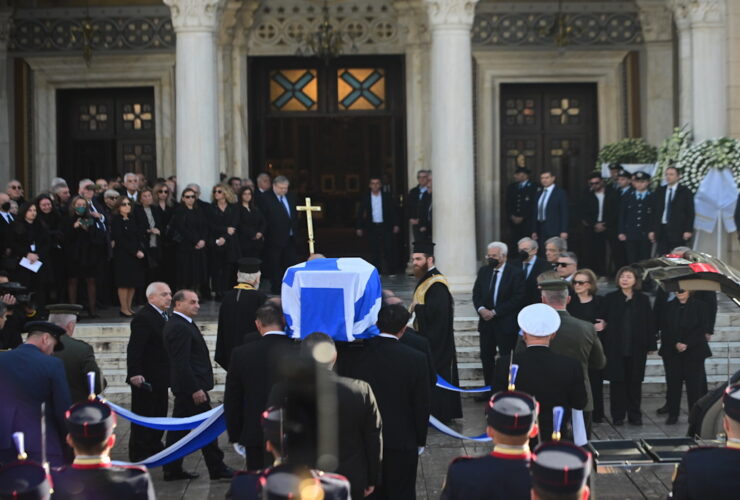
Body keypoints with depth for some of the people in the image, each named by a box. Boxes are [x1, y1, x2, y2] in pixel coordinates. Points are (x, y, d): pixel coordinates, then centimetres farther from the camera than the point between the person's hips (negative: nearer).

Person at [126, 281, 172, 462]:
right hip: (145, 378, -10)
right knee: (143, 415, 0)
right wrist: (134, 373, -32)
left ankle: (154, 447, 30)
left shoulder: (164, 317, 12)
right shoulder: (143, 318, -19)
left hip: (160, 378, 10)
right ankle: (138, 453, 8)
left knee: (159, 414, 17)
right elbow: (134, 348, -24)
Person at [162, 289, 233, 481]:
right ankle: (217, 468, 4)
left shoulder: (182, 325, 15)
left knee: (179, 428, 11)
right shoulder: (179, 328, -18)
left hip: (185, 388, 10)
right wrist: (195, 389, -23)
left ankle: (172, 470, 16)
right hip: (191, 386, -10)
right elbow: (182, 362, -23)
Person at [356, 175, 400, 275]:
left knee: (389, 249, -4)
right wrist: (359, 227, 0)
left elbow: (392, 211, 3)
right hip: (372, 227, 1)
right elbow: (360, 213, 5)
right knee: (375, 251, 3)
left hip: (385, 226, -1)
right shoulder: (365, 198, 4)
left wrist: (395, 225, -3)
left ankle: (391, 271, 3)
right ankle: (377, 272, 10)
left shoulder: (387, 196, 2)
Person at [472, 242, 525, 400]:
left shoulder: (515, 273, -8)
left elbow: (517, 298, -13)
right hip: (486, 321, 5)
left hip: (505, 322, -5)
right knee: (486, 356, 9)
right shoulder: (483, 271, 9)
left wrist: (495, 312, -15)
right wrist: (481, 309, -10)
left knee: (506, 358, -1)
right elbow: (476, 293, 11)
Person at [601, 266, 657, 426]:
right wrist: (604, 345, -5)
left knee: (635, 382, 7)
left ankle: (635, 415, 15)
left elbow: (649, 323, 5)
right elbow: (604, 321, 0)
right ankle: (618, 415, 10)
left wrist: (651, 345, 0)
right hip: (615, 348, -1)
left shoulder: (643, 299, 5)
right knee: (617, 382, 2)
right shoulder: (610, 298, 2)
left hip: (637, 348, 1)